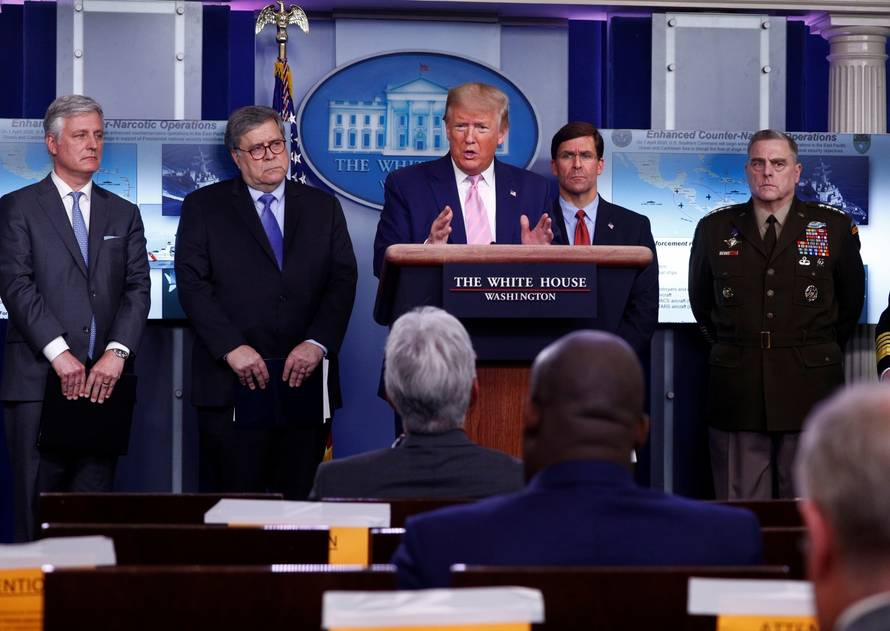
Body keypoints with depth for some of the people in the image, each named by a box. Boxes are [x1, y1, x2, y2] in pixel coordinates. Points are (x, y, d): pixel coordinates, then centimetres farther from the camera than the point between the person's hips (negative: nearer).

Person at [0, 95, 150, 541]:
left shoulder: (123, 214, 17)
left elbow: (137, 288, 7)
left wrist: (116, 353, -9)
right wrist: (59, 353, -16)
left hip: (104, 382, 3)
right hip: (38, 383, -3)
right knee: (37, 516, -3)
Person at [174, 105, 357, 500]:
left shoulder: (323, 208, 15)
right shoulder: (203, 207, 8)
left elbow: (343, 281, 6)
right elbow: (192, 283, -1)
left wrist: (317, 343, -10)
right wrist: (231, 348, -13)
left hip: (305, 380, 2)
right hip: (231, 384, -2)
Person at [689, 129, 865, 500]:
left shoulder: (835, 228, 3)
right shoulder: (714, 229, 7)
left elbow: (851, 303, 15)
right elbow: (701, 303, 20)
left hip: (811, 390, -1)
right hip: (737, 395, 1)